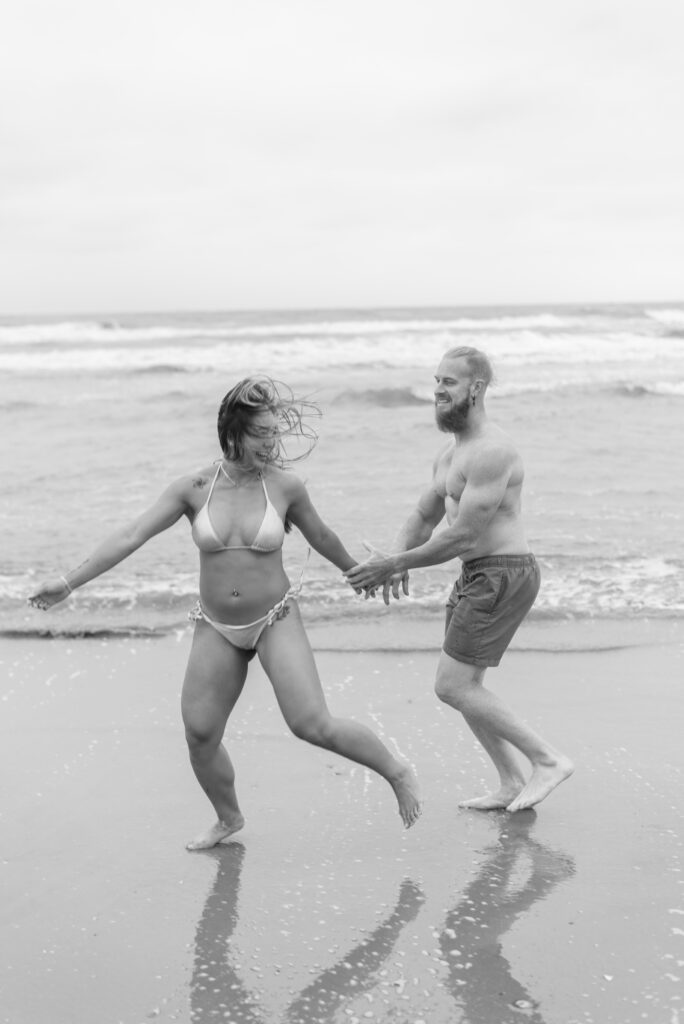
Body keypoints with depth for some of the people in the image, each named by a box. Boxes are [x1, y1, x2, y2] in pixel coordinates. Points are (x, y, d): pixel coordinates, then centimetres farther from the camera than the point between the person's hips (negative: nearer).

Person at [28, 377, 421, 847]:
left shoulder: (286, 486, -9)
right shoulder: (194, 489, -7)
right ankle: (229, 818, 29)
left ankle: (398, 773, 7)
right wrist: (69, 582, -10)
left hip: (276, 621, -3)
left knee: (313, 725, -15)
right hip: (217, 628, 3)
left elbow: (320, 536, 10)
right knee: (199, 734, 2)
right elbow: (131, 536, -8)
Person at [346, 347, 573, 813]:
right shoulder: (451, 454, 14)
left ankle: (548, 759, -1)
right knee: (465, 686, 13)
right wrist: (396, 561, -3)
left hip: (502, 577, -10)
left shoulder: (491, 452, -19)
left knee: (452, 686, -9)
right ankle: (513, 783, 20)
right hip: (479, 577, 10)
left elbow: (463, 536, -23)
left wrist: (394, 565, -18)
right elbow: (423, 519, 19)